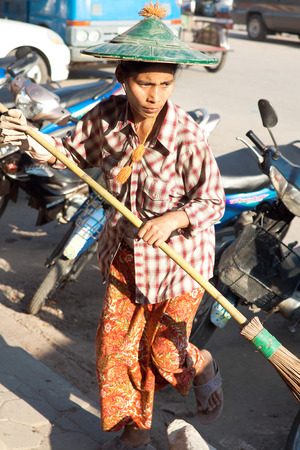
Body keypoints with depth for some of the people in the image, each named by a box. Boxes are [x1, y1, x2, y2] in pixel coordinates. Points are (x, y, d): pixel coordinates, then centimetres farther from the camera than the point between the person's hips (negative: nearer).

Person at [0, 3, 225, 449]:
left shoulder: (187, 136, -26)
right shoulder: (107, 116, -13)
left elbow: (213, 201, -18)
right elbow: (74, 152, 3)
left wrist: (174, 219, -35)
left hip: (178, 254, -4)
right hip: (125, 252, 5)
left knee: (164, 351, 6)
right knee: (117, 344, 9)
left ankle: (202, 367, 43)